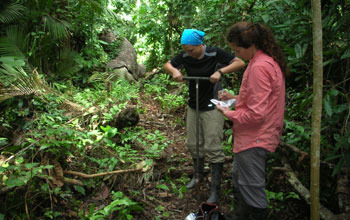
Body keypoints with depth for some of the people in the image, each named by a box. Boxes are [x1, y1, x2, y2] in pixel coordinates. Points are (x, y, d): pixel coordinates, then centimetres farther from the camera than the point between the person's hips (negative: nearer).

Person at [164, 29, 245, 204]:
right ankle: (198, 175, 38)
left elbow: (240, 63, -16)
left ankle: (215, 188, 7)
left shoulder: (214, 54, -15)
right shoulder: (185, 56, -3)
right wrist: (174, 71, -15)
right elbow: (167, 65, 8)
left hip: (212, 107, -5)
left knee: (213, 148, -5)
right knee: (192, 144, 15)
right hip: (193, 106, 6)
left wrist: (220, 71, -30)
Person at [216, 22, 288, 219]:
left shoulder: (259, 67, -23)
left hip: (255, 139, -11)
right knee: (240, 178, 25)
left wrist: (229, 113, -11)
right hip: (257, 136, 11)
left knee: (252, 189, 2)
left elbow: (256, 114, -26)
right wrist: (236, 98, 8)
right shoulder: (269, 61, 9)